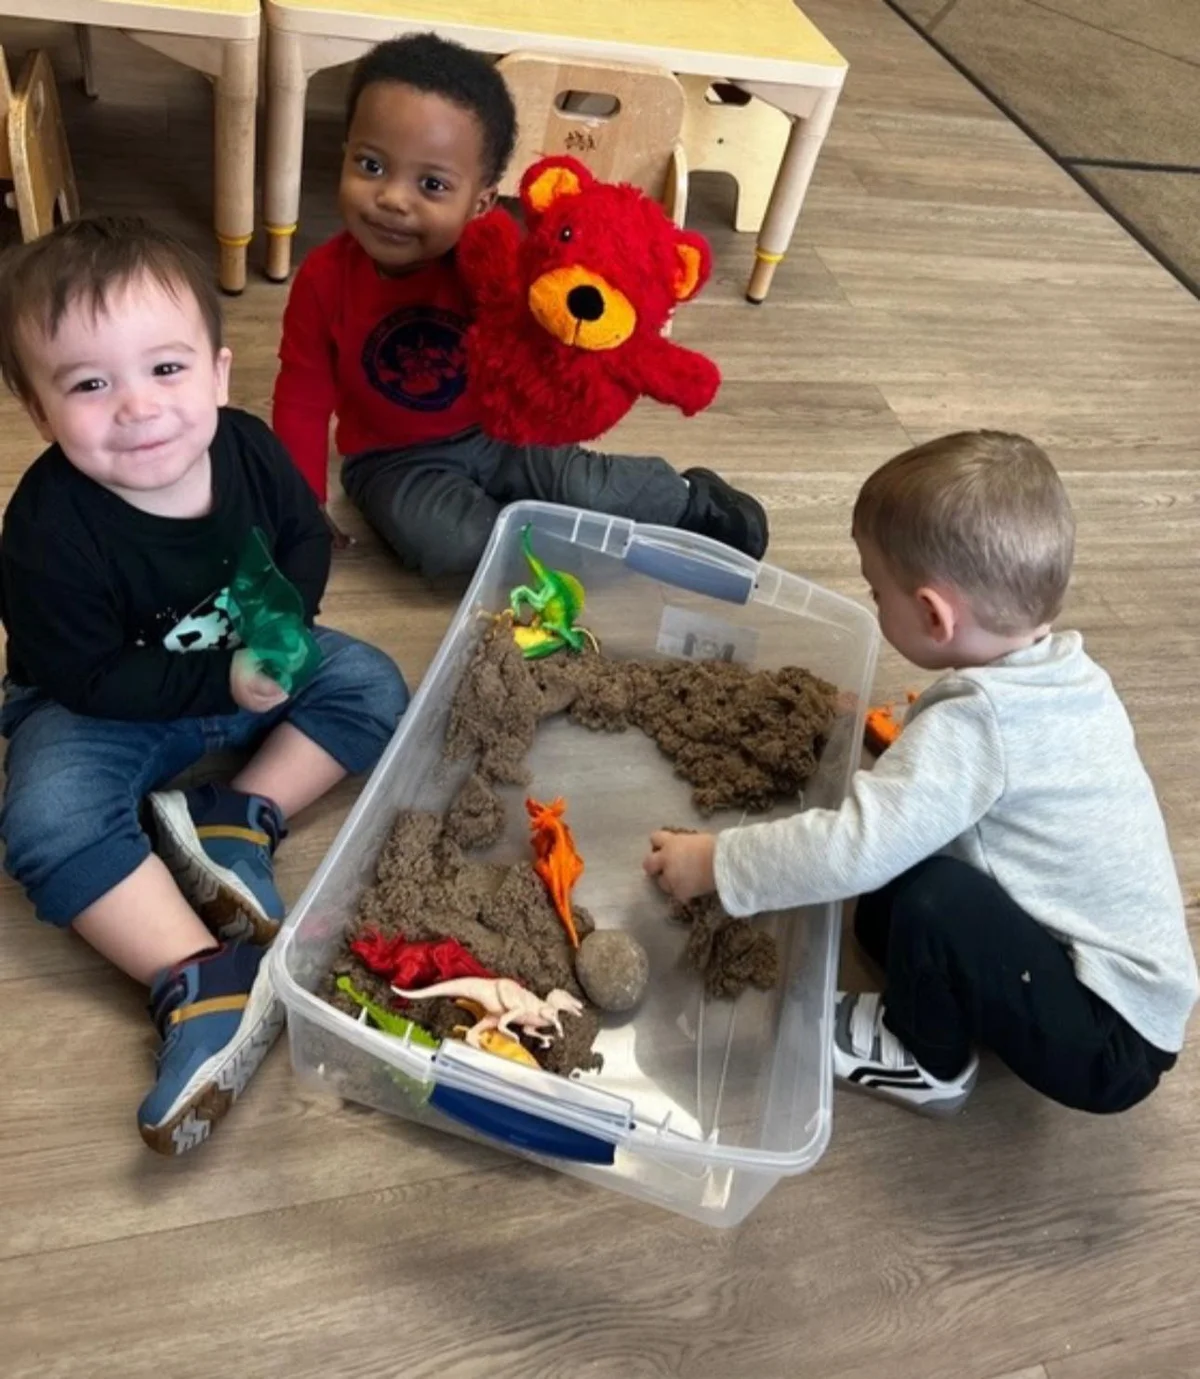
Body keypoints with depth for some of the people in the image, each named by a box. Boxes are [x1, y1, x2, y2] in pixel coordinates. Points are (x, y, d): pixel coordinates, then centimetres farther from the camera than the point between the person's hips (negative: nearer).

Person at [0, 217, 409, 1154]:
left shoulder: (249, 450, -18)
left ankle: (238, 824, -17)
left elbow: (306, 540, -1)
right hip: (101, 708, -4)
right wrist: (226, 682, -30)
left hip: (247, 664, 4)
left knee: (372, 687, -10)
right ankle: (207, 981, -30)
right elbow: (88, 680, -24)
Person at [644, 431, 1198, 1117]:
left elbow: (856, 847, -33)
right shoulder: (1072, 675, -2)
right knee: (881, 910, 6)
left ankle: (928, 1060, 0)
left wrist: (714, 863, -22)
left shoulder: (975, 722, -29)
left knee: (931, 898, -25)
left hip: (1107, 1044, -8)